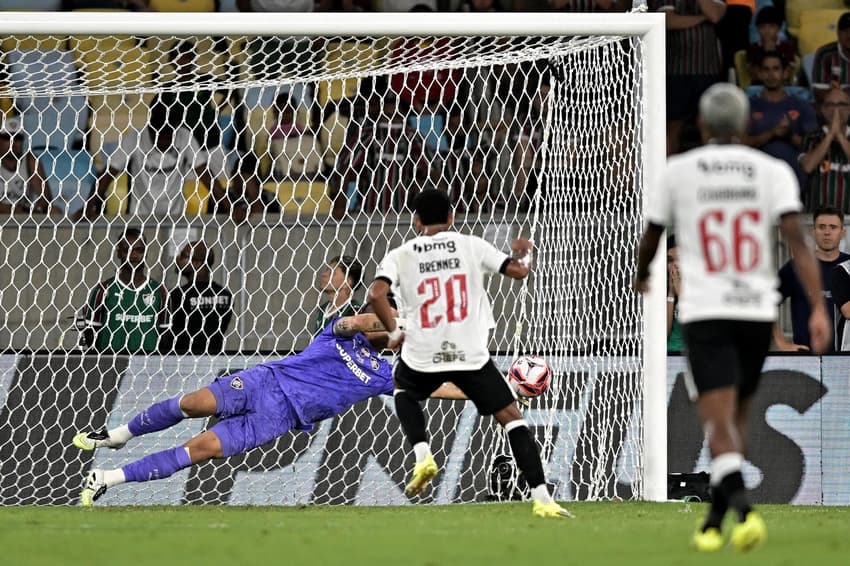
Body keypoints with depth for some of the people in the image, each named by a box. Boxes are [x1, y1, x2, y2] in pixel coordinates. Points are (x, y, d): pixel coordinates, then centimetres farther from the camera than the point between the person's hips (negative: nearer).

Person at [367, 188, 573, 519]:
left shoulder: (400, 256, 3)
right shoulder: (471, 246, 4)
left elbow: (377, 294, -12)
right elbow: (518, 271, 2)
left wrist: (393, 332, 3)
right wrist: (523, 254, 25)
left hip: (422, 355, 1)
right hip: (471, 355, -1)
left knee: (403, 387, 35)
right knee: (511, 417, 6)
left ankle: (422, 455, 13)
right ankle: (541, 498, -7)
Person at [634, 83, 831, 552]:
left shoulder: (678, 172, 1)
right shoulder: (773, 171, 2)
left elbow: (650, 239, 15)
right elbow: (797, 240, -10)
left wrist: (641, 276, 37)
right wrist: (818, 308, -12)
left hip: (704, 314, -2)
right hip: (758, 310, 2)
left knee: (719, 421, -10)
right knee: (734, 420, 18)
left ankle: (741, 506, -34)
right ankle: (713, 523, 22)